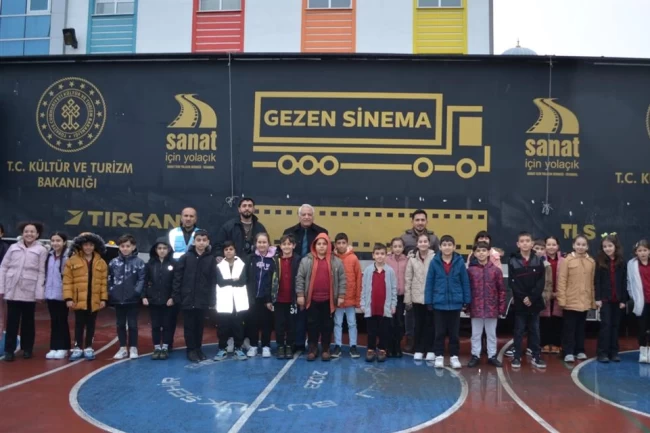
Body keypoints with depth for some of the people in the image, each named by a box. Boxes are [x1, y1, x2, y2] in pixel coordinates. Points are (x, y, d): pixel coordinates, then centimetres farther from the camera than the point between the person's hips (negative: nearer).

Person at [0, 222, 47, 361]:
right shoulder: (13, 247, 8)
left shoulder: (41, 250, 0)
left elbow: (41, 273, -4)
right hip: (12, 291, 2)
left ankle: (27, 349, 20)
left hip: (29, 292, -2)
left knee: (28, 321, 8)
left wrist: (39, 293, -7)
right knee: (12, 321, 3)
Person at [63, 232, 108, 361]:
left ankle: (88, 348, 20)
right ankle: (78, 348, 17)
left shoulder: (101, 262, 3)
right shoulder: (72, 260, -1)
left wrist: (103, 298, -2)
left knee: (91, 325, 10)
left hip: (94, 301, 1)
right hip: (78, 300, -1)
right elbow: (67, 281, -3)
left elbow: (104, 282, 3)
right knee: (79, 325, 7)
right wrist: (68, 298, -9)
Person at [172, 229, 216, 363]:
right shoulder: (185, 257, -4)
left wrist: (212, 300, 0)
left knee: (199, 326, 13)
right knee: (189, 326, 7)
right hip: (188, 299, -1)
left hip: (203, 300, 1)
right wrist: (175, 296, -6)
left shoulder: (211, 259, -1)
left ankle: (198, 349, 27)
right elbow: (177, 278, -3)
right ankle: (191, 350, 20)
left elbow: (213, 281, 1)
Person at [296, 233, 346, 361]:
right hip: (312, 299, 0)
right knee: (312, 324, 8)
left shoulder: (336, 261, 2)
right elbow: (300, 278, 0)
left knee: (327, 325, 9)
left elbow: (342, 279, 3)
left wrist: (341, 295, -2)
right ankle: (312, 348, 19)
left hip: (328, 300, 0)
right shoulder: (306, 260, 0)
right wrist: (300, 294, -5)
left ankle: (326, 349, 21)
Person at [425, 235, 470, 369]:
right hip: (439, 303, 0)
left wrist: (467, 300, -1)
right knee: (440, 332, 11)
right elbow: (429, 283, -2)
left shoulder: (460, 262, -6)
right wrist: (428, 301, -4)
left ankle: (454, 356, 25)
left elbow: (465, 282, 0)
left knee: (454, 332, 13)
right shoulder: (434, 262, -6)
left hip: (455, 303, 0)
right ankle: (439, 356, 23)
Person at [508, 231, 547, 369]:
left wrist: (532, 297, -14)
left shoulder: (538, 261, 3)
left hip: (535, 302, 2)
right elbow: (512, 282, -6)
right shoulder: (513, 261, -1)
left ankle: (536, 357, 18)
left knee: (535, 330, 9)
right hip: (519, 302, -1)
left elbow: (541, 282, -4)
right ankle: (517, 357, 13)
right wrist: (523, 297, -15)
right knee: (519, 330, 5)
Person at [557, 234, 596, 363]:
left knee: (581, 327, 14)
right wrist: (562, 298, -12)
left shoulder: (591, 262, 5)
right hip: (571, 301, -4)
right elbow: (562, 281, -8)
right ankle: (568, 352, 7)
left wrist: (593, 300, 8)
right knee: (569, 327, 2)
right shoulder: (567, 260, -6)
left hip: (585, 301, 4)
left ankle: (580, 350, 24)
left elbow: (592, 282, 8)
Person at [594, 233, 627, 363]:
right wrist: (598, 298, -11)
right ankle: (603, 353, 1)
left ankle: (614, 352, 16)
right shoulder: (600, 262, -2)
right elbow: (597, 281, -5)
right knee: (605, 325, -3)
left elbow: (624, 282, 3)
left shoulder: (622, 262, 3)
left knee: (615, 325, 8)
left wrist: (624, 299, -2)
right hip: (604, 299, -2)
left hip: (618, 299, 2)